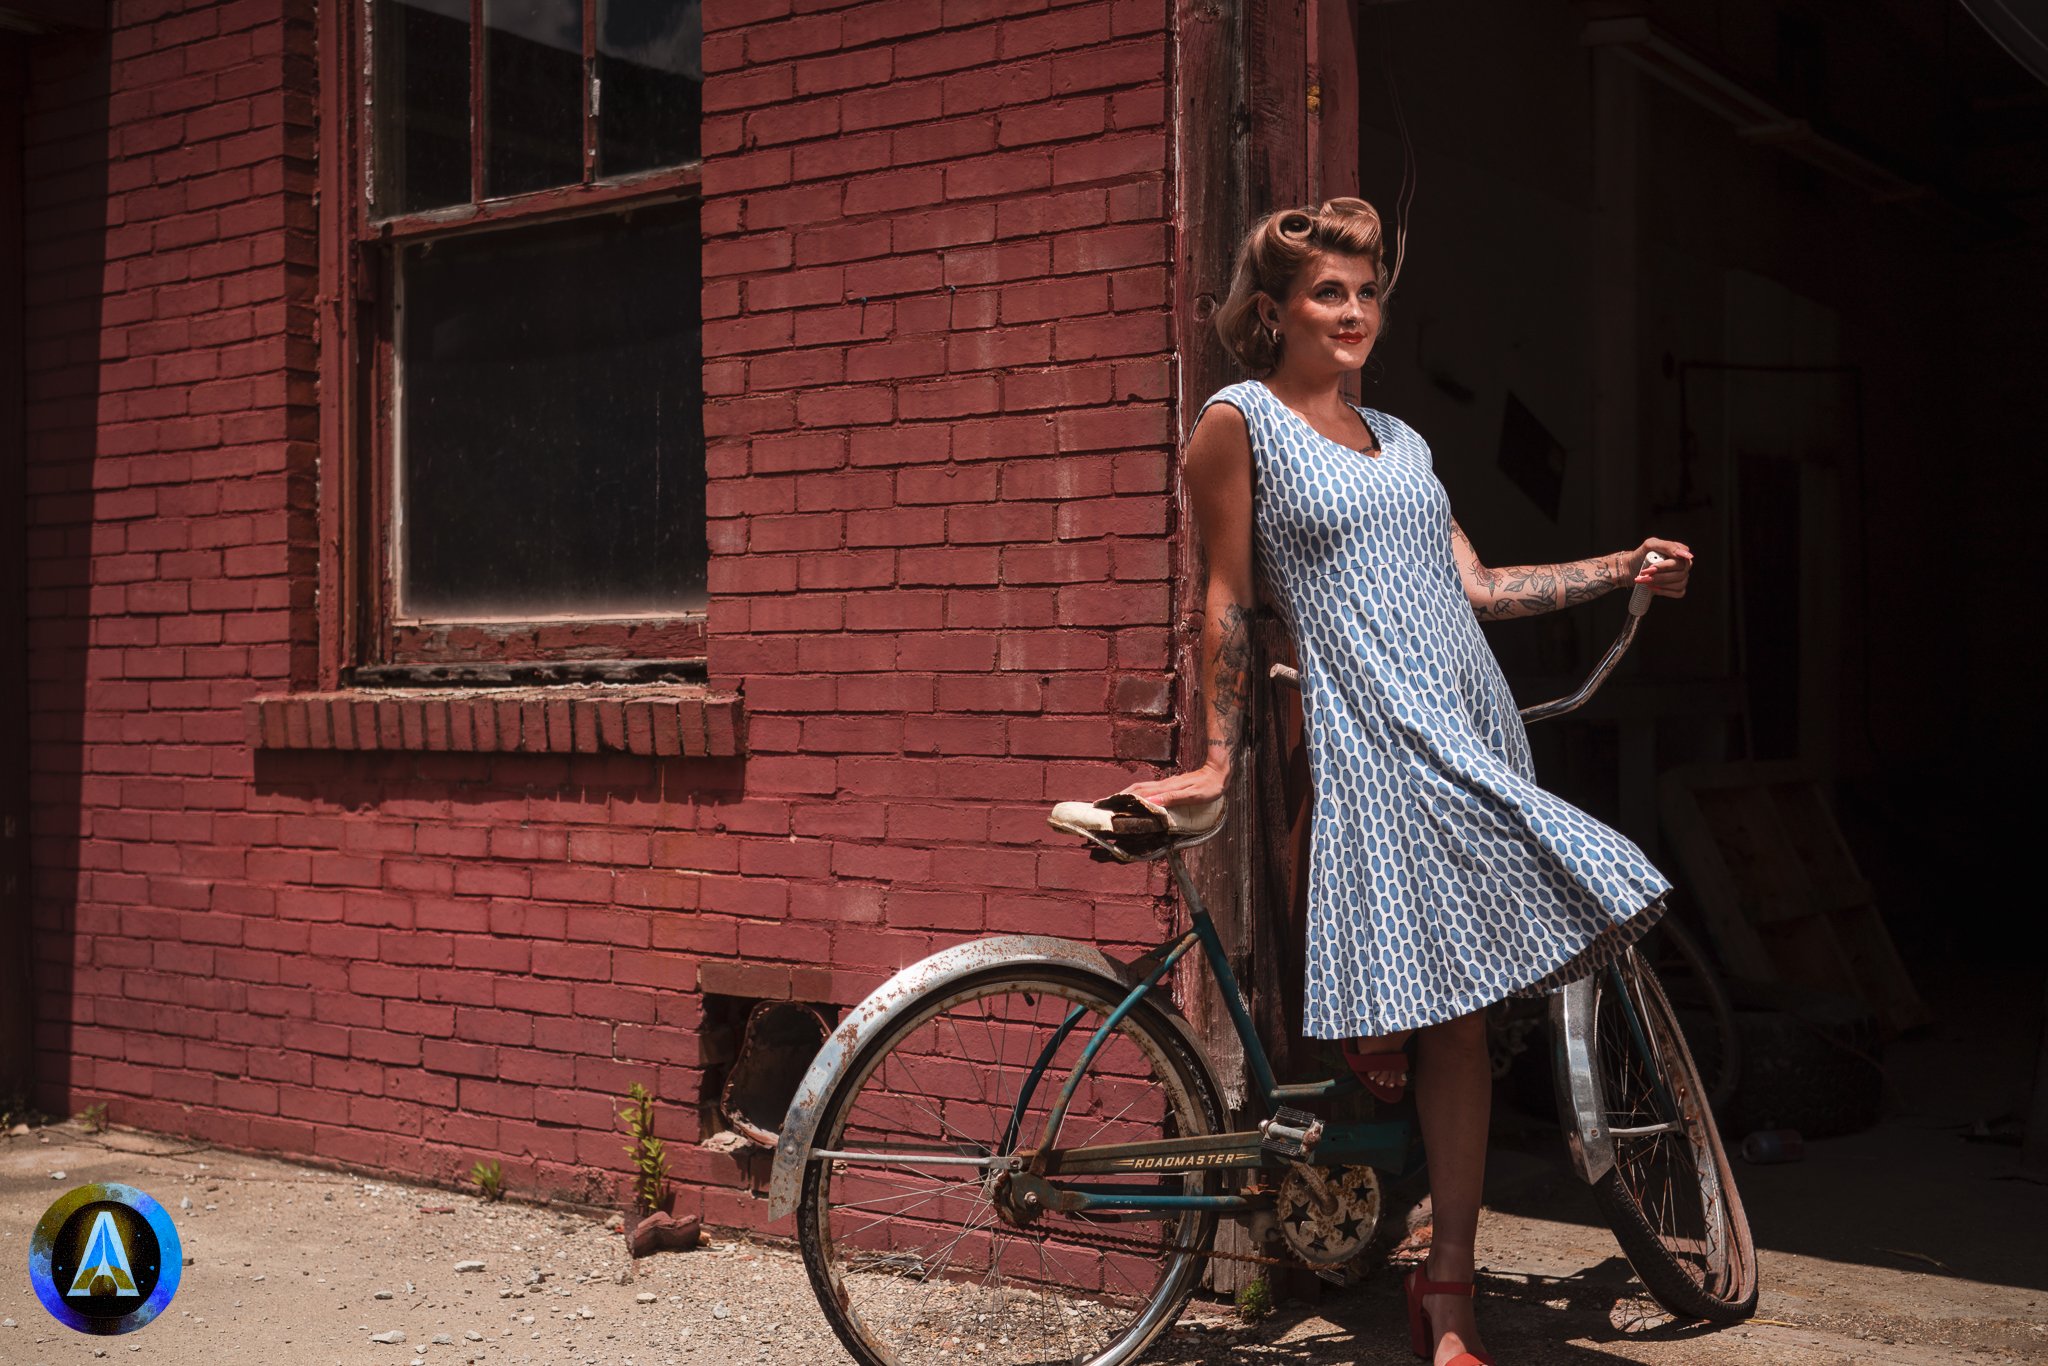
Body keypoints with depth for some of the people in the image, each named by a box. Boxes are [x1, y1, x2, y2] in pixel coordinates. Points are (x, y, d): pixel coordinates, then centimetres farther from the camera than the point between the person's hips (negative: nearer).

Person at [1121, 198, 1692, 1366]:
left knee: (1465, 1001, 3)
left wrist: (1625, 569, 12)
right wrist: (1220, 760, 0)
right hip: (1375, 729, -6)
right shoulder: (1241, 421, 2)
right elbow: (1230, 601, 0)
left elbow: (1475, 587, 17)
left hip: (1478, 721, 6)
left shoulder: (1400, 440, 21)